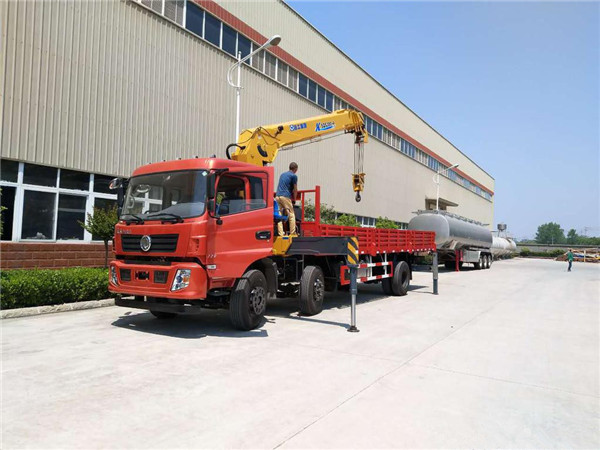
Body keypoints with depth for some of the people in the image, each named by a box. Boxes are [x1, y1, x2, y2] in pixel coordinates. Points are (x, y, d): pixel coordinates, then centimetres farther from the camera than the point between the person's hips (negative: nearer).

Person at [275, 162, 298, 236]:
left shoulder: (282, 174, 24)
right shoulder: (294, 176, 3)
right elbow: (295, 189, 6)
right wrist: (294, 199, 17)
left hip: (277, 196, 6)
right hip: (285, 196, -6)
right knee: (291, 215, 1)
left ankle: (280, 233, 0)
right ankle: (292, 233, -1)